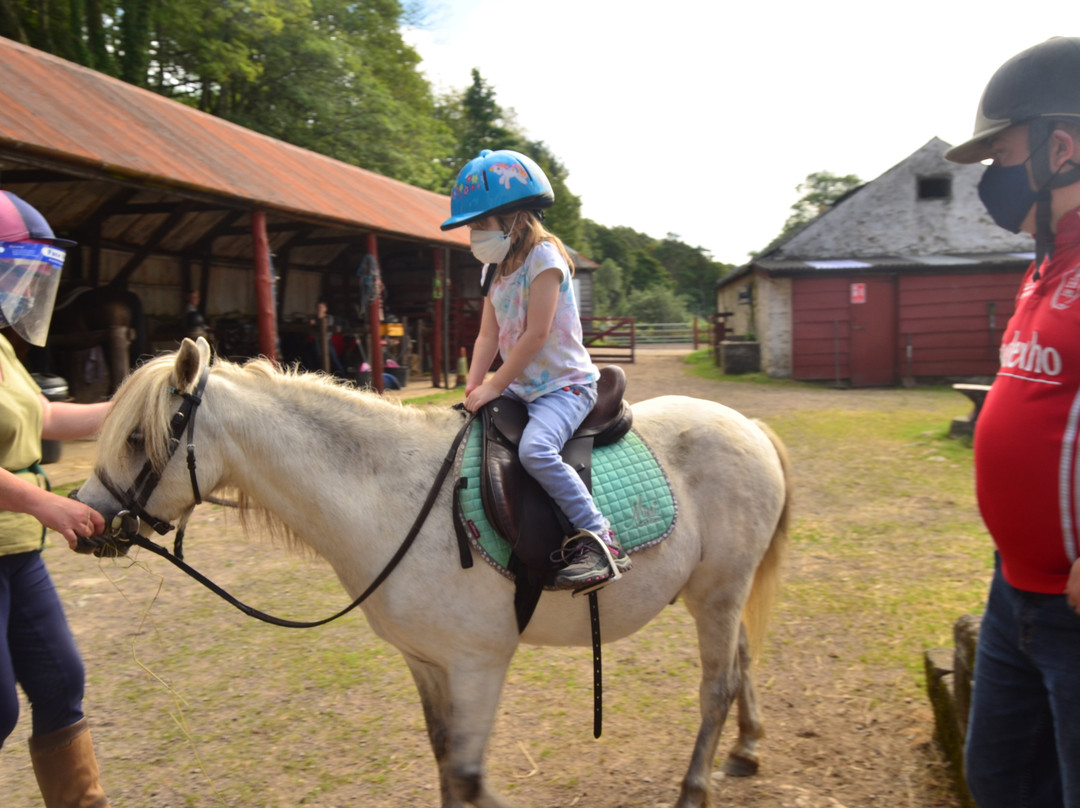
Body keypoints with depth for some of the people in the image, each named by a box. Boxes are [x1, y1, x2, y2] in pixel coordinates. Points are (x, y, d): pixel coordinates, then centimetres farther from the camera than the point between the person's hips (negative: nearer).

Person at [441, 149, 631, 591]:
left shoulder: (543, 256, -12)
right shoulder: (495, 269, 14)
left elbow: (535, 334, -19)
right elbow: (488, 336, 10)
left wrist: (493, 387, -18)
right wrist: (472, 389, -6)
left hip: (565, 384, -9)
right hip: (521, 387, 9)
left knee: (535, 448, -33)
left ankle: (599, 539, -26)